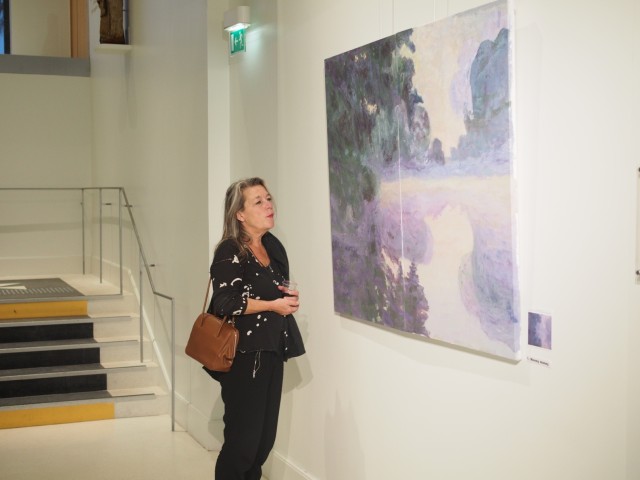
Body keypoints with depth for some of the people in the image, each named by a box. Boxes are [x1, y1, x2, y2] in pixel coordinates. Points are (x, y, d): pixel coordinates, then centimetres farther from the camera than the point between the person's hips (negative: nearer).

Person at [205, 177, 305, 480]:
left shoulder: (273, 246, 11)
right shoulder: (230, 252, -12)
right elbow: (227, 303, -22)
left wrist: (289, 298, 3)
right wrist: (273, 305, -13)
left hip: (272, 352, 7)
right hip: (243, 355, -7)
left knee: (266, 438, 9)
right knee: (243, 439, -4)